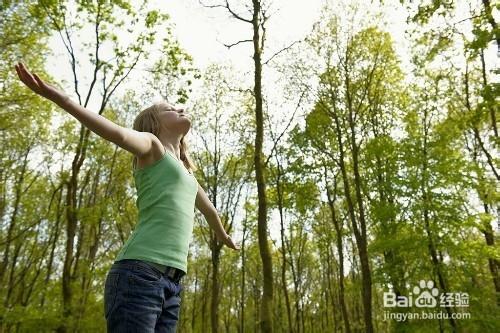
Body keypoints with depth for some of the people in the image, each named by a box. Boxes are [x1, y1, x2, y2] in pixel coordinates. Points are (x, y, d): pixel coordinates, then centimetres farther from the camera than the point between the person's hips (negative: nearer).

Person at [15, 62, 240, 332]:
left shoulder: (185, 171, 27)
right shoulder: (150, 145, 6)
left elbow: (208, 209, 43)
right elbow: (119, 134, -15)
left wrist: (223, 236, 58)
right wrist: (54, 95, -30)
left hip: (171, 283, 7)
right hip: (139, 273, -7)